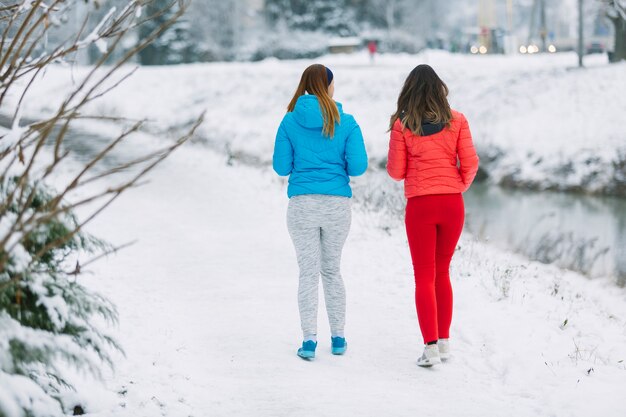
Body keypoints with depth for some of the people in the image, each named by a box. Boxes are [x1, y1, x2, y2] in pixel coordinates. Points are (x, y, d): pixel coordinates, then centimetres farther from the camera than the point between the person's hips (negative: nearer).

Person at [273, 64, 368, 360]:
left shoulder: (290, 122, -1)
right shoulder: (346, 123, -3)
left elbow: (281, 167, 0)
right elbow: (358, 167, -7)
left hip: (302, 203, -1)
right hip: (337, 203, 1)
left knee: (308, 272, 4)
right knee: (331, 270, 16)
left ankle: (310, 340, -3)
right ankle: (338, 338, 18)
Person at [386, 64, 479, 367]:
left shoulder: (402, 125, -4)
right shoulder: (456, 121, 0)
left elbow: (395, 171, -2)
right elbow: (470, 162, -2)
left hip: (420, 205, -2)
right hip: (452, 204, 2)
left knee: (424, 277, 3)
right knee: (442, 273, 17)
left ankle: (431, 347, -7)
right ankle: (443, 341, 20)